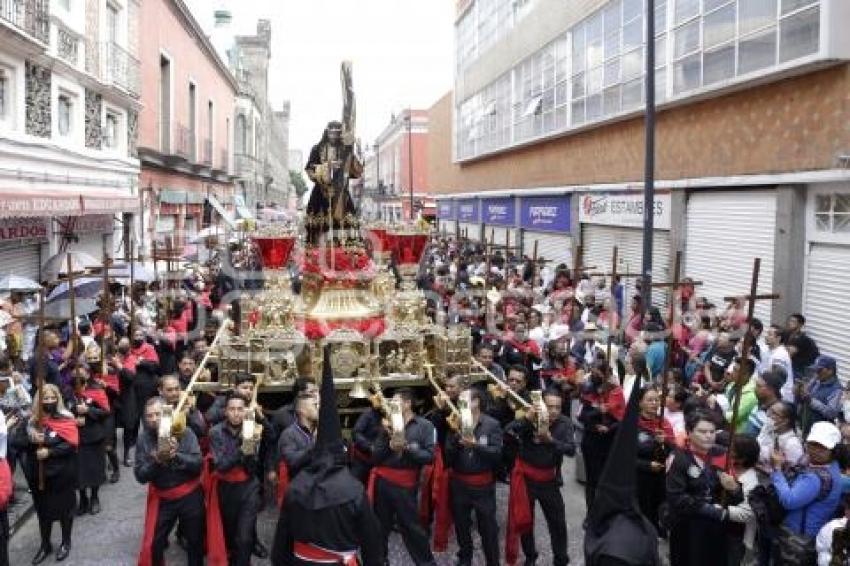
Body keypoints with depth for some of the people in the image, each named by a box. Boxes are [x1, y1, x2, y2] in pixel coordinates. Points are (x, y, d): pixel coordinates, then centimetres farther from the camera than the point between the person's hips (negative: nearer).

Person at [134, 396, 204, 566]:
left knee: (195, 541, 14)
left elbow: (197, 464, -16)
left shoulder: (185, 432, -12)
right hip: (161, 498, 1)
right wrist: (156, 461, -26)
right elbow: (140, 475, -9)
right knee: (153, 545, 1)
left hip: (190, 496, -1)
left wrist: (176, 455, -30)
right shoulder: (144, 438, -7)